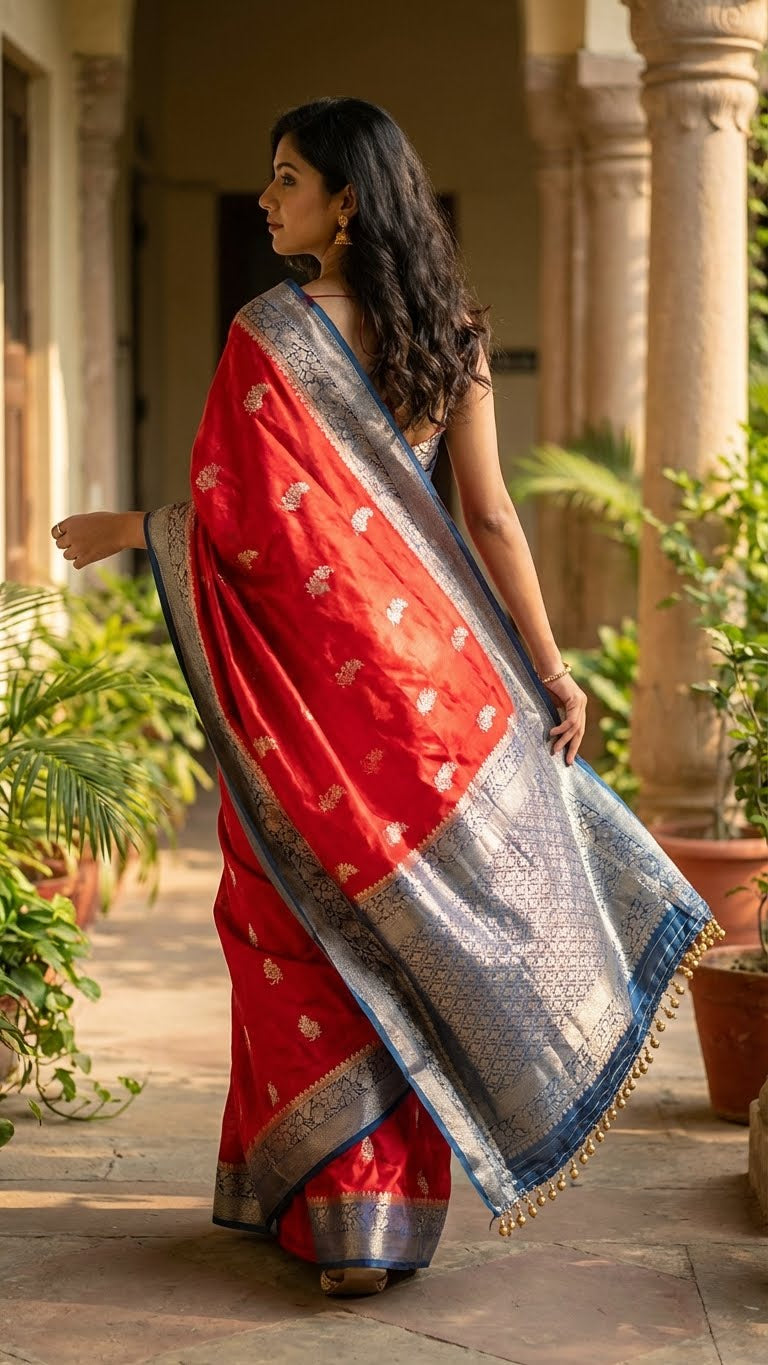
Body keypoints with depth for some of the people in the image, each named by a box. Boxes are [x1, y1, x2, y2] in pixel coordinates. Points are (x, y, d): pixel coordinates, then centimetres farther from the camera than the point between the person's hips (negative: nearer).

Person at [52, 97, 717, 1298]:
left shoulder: (273, 332, -13)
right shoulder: (448, 332, 4)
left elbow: (232, 519, -15)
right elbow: (489, 512, 2)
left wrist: (123, 531, 4)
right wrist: (549, 667, 5)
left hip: (305, 670, -5)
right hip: (421, 659, 5)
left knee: (306, 931, 6)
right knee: (410, 931, 13)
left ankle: (324, 1204, 9)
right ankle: (388, 1206, 21)